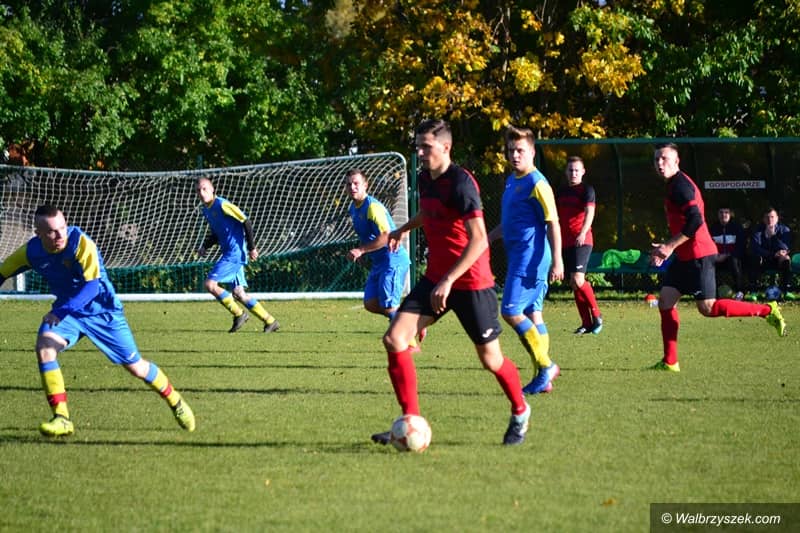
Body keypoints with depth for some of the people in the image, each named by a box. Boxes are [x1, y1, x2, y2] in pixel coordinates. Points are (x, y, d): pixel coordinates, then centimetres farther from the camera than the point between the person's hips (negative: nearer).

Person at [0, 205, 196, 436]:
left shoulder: (81, 244, -27)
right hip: (66, 309, 4)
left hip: (103, 310, -4)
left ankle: (175, 402, 30)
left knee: (135, 366, 2)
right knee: (44, 346, -25)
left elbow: (92, 286, -33)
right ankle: (61, 419, -22)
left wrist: (63, 311, -44)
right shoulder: (31, 252, -13)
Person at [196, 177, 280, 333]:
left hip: (235, 253, -9)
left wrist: (252, 247, -13)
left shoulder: (222, 205, -14)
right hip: (229, 254, 9)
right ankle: (270, 322, 14)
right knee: (238, 293, 8)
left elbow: (246, 222, -13)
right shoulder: (206, 210, 13)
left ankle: (238, 314, -1)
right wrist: (205, 247, 7)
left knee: (210, 284, -14)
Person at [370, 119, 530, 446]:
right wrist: (405, 229, 43)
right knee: (394, 339, -9)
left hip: (470, 282, -7)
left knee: (490, 359, 4)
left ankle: (520, 412, 32)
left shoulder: (460, 183, -20)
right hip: (435, 277, 7)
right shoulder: (425, 179, 5)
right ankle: (411, 421, -4)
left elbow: (478, 240, -27)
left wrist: (449, 280, -32)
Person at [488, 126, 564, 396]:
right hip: (518, 259, 9)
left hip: (531, 260, -9)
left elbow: (553, 223, -15)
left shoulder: (537, 184, -13)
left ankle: (545, 366, -6)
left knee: (511, 312, -13)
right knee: (532, 315, 9)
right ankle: (543, 377, 12)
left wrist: (557, 262, -19)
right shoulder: (512, 181, 15)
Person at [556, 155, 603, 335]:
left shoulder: (587, 190, -4)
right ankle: (587, 323, 12)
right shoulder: (561, 192, 15)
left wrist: (583, 233, -34)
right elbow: (556, 217, 24)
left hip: (582, 241, -7)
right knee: (574, 284, 6)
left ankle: (596, 315, -4)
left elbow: (589, 212, -19)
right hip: (565, 243, 7)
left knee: (578, 279, -20)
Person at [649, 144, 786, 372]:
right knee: (665, 301, 2)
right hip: (685, 257, 10)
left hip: (699, 255, -10)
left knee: (708, 308, -10)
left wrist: (670, 246, -20)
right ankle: (670, 362, 4)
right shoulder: (674, 185, 17)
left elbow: (695, 221, -25)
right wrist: (666, 247, 18)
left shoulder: (680, 186, -15)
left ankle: (767, 310, 0)